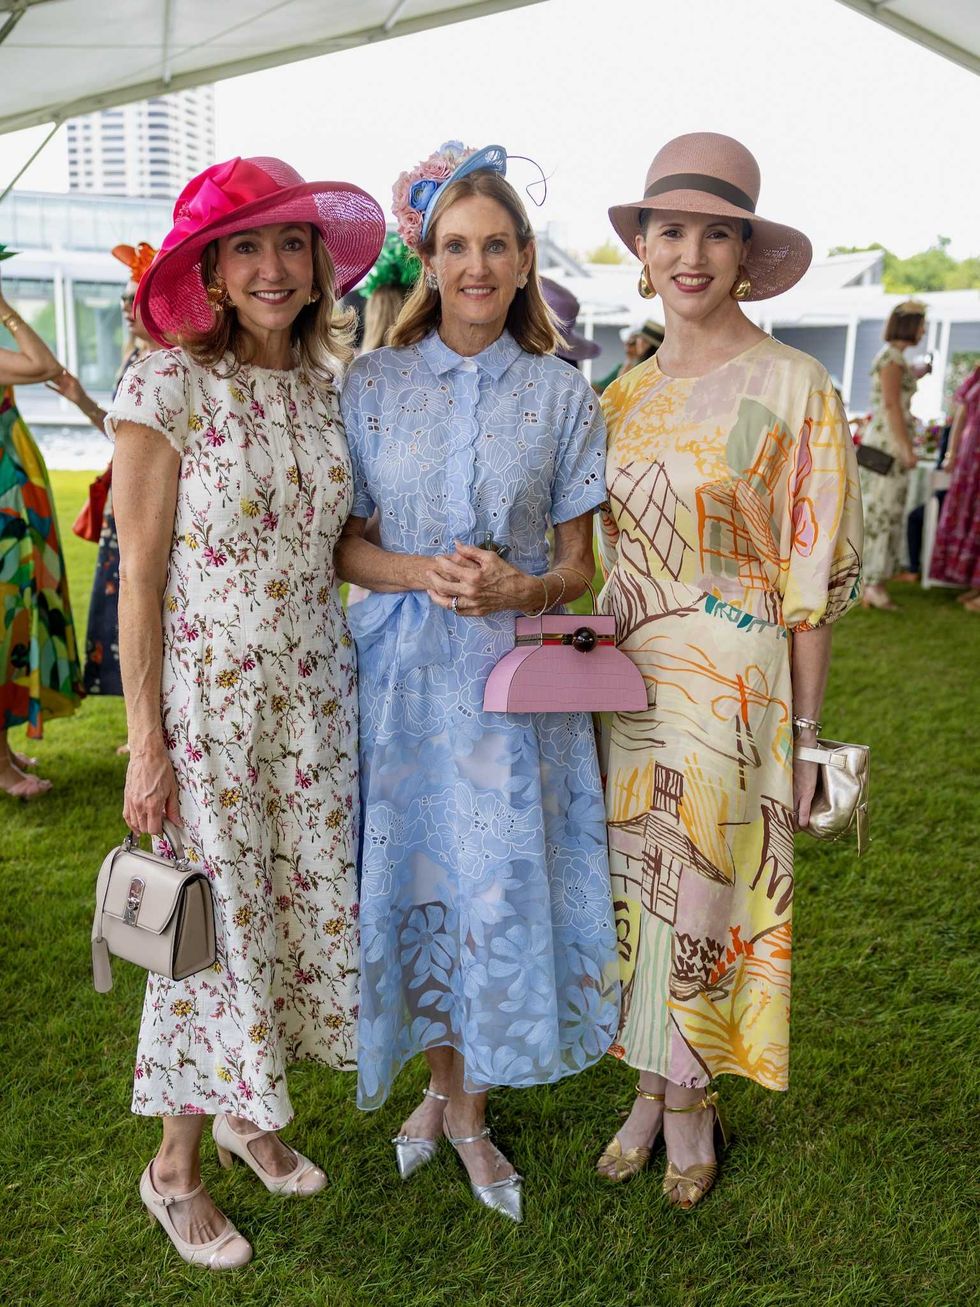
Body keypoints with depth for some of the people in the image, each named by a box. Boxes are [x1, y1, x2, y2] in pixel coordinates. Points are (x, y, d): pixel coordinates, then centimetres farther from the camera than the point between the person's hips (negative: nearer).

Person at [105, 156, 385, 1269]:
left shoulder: (327, 384, 6)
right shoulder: (168, 386, -11)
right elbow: (138, 575, -11)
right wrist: (146, 741, -13)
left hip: (314, 694, 6)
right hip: (205, 697, -5)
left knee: (307, 903, 14)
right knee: (216, 918, 5)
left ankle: (249, 1113, 39)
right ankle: (175, 1166, 29)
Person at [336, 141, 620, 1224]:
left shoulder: (562, 394, 2)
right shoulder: (372, 385, 3)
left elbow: (577, 565, 4)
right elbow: (341, 545, 3)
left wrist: (520, 587, -18)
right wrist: (424, 573, -17)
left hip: (514, 674, 0)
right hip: (402, 669, 1)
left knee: (501, 883, 4)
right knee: (415, 876, 9)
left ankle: (468, 1105, 28)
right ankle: (440, 1077, 35)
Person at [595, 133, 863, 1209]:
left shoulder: (793, 389, -7)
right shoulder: (625, 394, 8)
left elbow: (811, 582, -7)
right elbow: (601, 547, 11)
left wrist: (803, 736, -7)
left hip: (731, 684, -4)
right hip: (625, 674, 5)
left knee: (700, 892, 6)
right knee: (635, 886, 13)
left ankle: (691, 1105, 31)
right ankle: (652, 1089, 34)